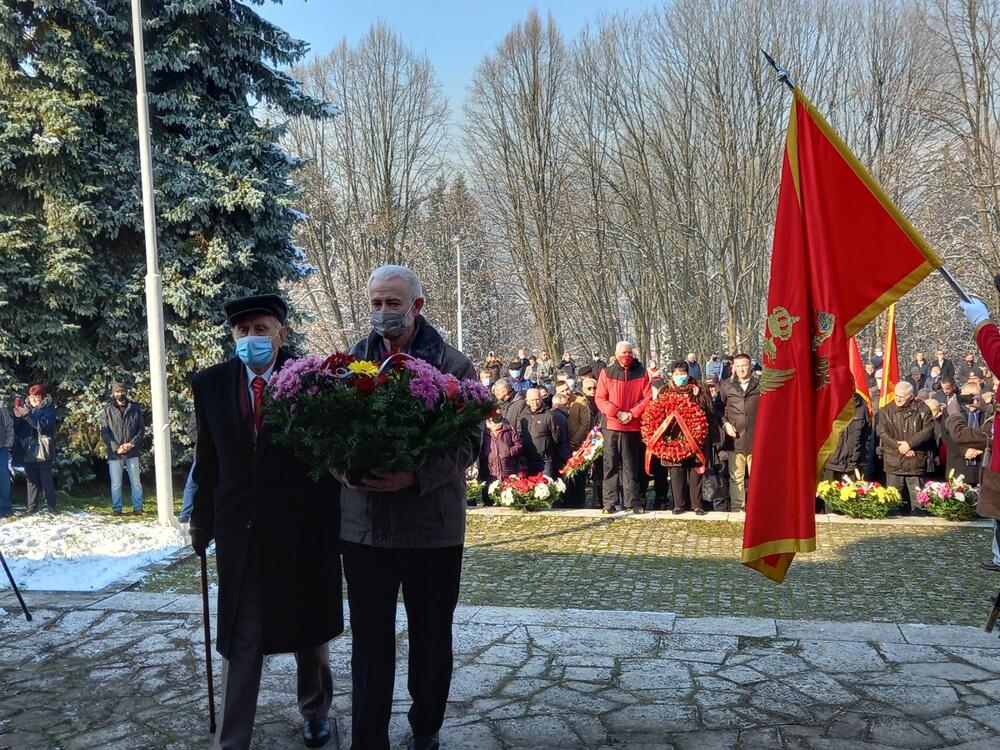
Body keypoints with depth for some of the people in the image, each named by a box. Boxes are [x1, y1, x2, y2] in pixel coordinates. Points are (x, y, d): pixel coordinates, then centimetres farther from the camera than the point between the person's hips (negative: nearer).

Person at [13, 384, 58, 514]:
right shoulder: (26, 408, 11)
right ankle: (32, 507, 9)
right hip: (28, 452, 4)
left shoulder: (48, 409, -1)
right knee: (31, 480, 5)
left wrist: (27, 415, -25)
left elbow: (44, 426, -19)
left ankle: (51, 507, 3)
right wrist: (17, 417, -10)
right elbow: (17, 430, 9)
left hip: (43, 452, -4)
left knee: (46, 480, -2)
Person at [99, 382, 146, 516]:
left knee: (136, 482, 4)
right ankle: (116, 508, 14)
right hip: (114, 453, 0)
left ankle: (137, 507, 12)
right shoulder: (107, 411, 3)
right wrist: (116, 447, -12)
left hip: (132, 452, 0)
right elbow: (104, 432, -1)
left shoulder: (135, 408, 5)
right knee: (116, 484, 5)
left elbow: (141, 429, 5)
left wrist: (132, 443, -9)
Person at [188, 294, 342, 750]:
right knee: (240, 641, 7)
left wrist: (335, 526, -9)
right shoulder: (210, 384, 1)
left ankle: (315, 709, 42)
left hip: (304, 529, -1)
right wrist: (202, 524, 4)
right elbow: (207, 462, 5)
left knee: (309, 630, 19)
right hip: (239, 531, 1)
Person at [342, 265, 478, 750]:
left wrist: (417, 477, -22)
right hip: (364, 524, 1)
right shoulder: (349, 362, 6)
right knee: (370, 639, 5)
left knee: (432, 636, 15)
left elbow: (469, 444, -7)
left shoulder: (453, 365, -4)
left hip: (433, 526, -1)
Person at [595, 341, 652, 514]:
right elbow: (600, 398, 1)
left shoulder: (642, 373, 5)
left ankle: (634, 502, 9)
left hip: (633, 427, 0)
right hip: (611, 426, 0)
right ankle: (609, 502, 8)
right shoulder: (606, 372, 3)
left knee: (631, 466, 4)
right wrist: (617, 413, -10)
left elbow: (647, 398, 3)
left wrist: (632, 414, -9)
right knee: (611, 465, 3)